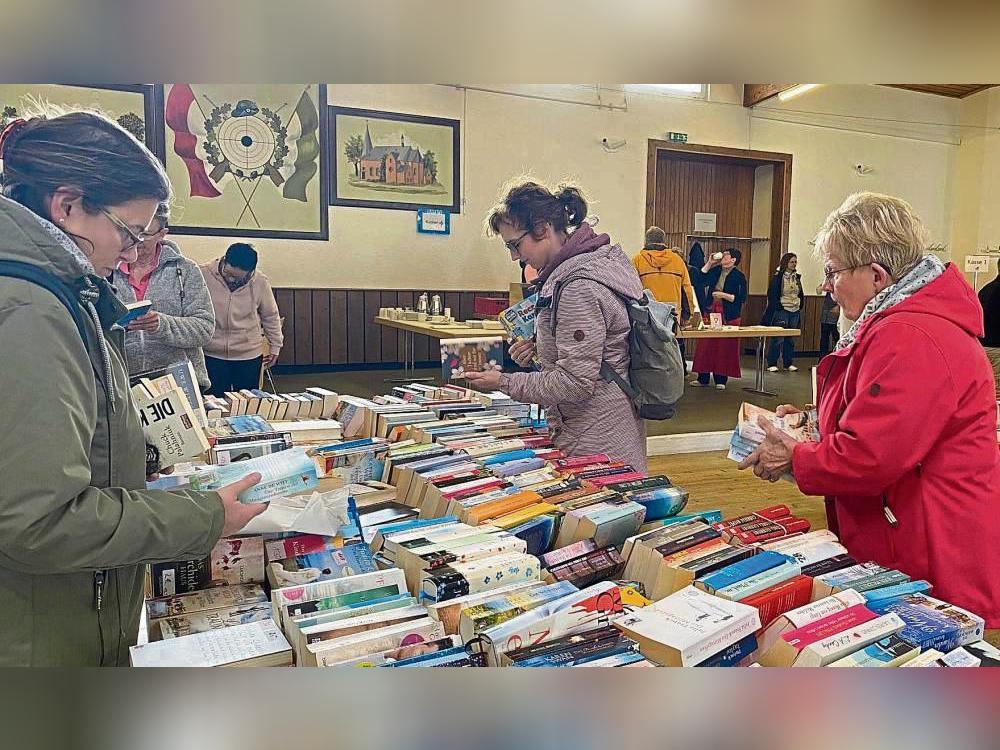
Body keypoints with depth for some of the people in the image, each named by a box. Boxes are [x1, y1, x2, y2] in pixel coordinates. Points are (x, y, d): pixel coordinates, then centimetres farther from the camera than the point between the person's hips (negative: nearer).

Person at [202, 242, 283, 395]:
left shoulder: (260, 283, -7)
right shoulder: (203, 275, -11)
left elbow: (270, 316, 6)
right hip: (211, 355, 0)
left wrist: (275, 346, 10)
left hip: (249, 356, 1)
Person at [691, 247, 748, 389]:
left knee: (725, 348, -1)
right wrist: (709, 263, 3)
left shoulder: (739, 276, -4)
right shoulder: (715, 271, 12)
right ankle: (703, 378, 12)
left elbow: (741, 298, -8)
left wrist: (723, 295, -15)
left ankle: (721, 379, 9)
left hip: (728, 315, -5)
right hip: (711, 311, 5)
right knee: (706, 346, 4)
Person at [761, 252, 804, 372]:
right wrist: (778, 306, -12)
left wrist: (800, 306, 12)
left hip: (795, 312, 6)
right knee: (777, 338, -7)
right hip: (781, 311, -6)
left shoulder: (797, 277, 13)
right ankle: (772, 364, -1)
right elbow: (771, 294, -9)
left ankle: (788, 363, 17)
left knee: (790, 339, 9)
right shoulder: (778, 277, -7)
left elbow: (801, 294, 21)